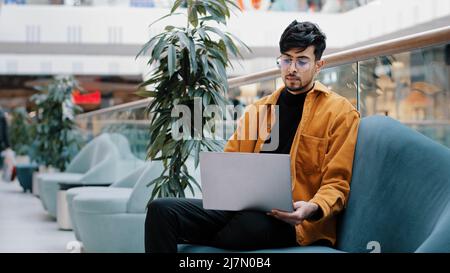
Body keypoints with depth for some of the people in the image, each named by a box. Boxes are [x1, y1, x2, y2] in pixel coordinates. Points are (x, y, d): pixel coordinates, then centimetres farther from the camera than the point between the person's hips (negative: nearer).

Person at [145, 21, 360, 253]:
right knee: (161, 210, -20)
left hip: (287, 218, -5)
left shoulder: (340, 112, 5)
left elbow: (336, 183, 1)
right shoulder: (259, 109, 23)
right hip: (244, 205, 5)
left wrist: (313, 209, -21)